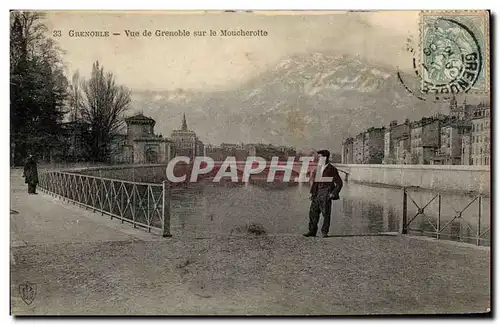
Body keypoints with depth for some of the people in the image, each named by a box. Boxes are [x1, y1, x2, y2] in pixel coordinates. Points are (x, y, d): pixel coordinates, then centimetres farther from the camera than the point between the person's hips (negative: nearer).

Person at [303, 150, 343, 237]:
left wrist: (333, 193, -9)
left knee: (326, 214, -1)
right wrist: (312, 192, 10)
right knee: (313, 212, 3)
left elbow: (339, 183, -2)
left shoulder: (332, 169, -3)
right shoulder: (318, 168, 15)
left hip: (326, 194, -6)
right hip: (317, 194, 6)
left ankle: (324, 232, 8)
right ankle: (312, 231, 10)